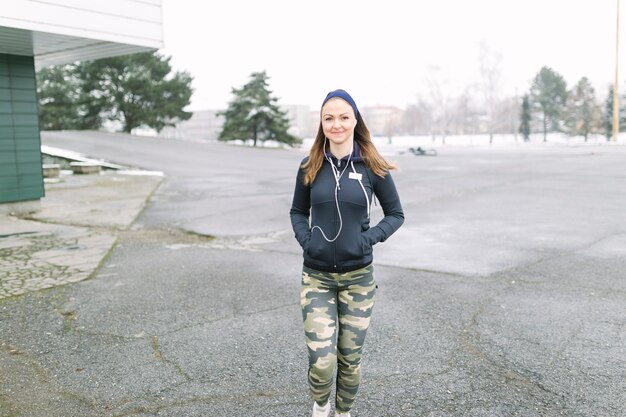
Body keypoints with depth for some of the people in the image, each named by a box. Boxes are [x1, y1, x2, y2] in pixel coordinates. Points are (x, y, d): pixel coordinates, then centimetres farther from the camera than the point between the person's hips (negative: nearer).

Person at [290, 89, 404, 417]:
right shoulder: (310, 166, -1)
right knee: (321, 361, -5)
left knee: (350, 359, 10)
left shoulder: (372, 166, -5)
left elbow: (396, 214, 4)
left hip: (358, 277, 0)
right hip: (316, 276, 0)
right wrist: (305, 239, -6)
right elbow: (297, 211, 11)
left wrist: (369, 239, -10)